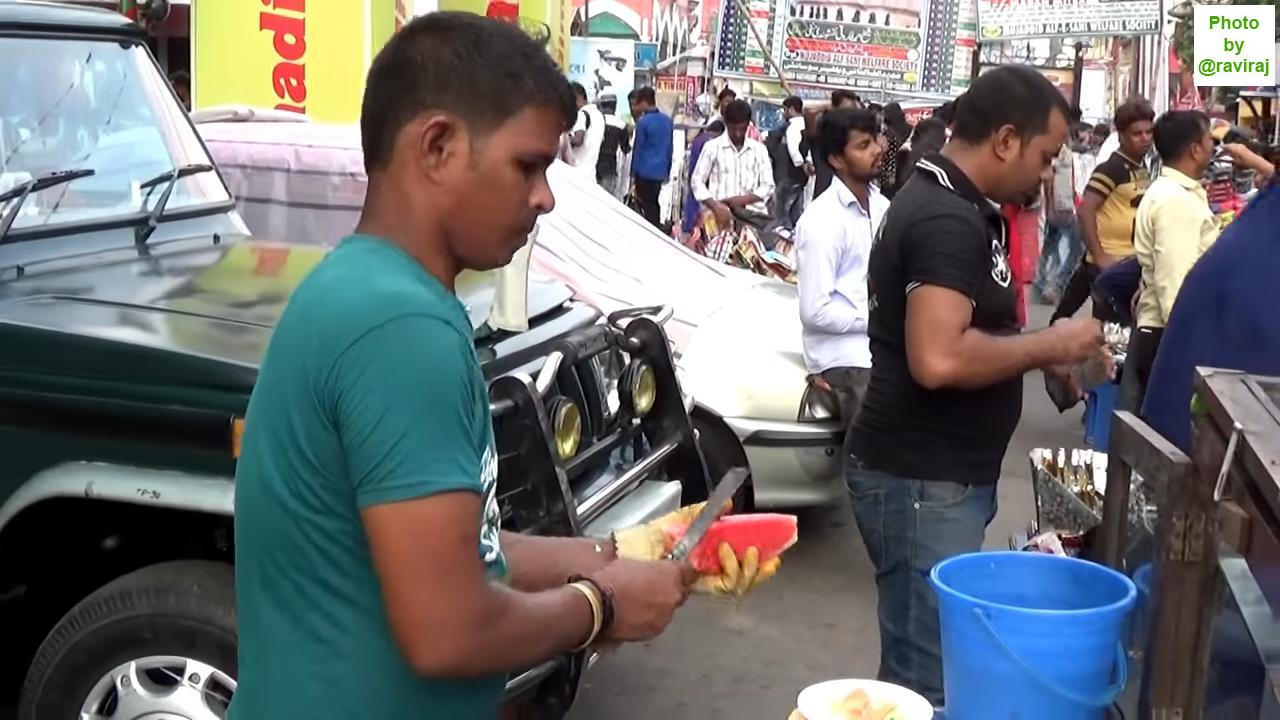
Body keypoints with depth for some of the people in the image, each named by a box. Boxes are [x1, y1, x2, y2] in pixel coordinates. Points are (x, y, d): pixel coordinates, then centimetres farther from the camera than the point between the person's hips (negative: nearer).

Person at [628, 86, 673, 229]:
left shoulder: (643, 122, -12)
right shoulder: (667, 121, 8)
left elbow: (638, 150, -8)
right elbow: (670, 149, 13)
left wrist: (633, 174, -1)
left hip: (645, 172, -6)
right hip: (660, 171, 6)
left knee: (647, 207, -1)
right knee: (654, 204, 17)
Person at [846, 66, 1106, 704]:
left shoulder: (945, 203, 12)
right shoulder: (948, 220, -20)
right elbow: (938, 359, -32)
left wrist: (1037, 351, 9)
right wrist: (1047, 346, -18)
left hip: (942, 475, 10)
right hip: (922, 482, -10)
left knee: (922, 661, 19)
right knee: (928, 676, -1)